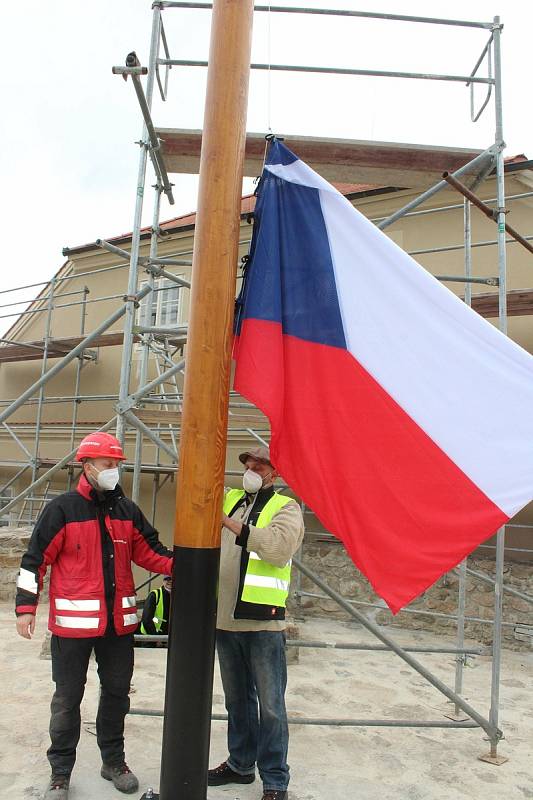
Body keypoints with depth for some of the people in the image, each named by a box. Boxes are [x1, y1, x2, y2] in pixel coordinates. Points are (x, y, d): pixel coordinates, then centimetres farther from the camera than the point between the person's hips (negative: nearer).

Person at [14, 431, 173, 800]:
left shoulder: (127, 510, 6)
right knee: (68, 698, 9)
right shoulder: (63, 508, -9)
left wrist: (177, 564, -7)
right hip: (74, 621, -4)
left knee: (117, 692, 17)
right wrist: (26, 606, -9)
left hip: (119, 621, 5)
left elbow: (149, 551, 9)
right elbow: (35, 559, -6)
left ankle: (114, 760, 36)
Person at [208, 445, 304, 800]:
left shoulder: (286, 507, -5)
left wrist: (231, 524, -23)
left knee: (270, 705, 4)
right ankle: (240, 764, 38)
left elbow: (280, 548, -22)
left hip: (263, 622, -5)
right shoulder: (229, 500, 12)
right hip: (226, 618, 6)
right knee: (237, 699, 21)